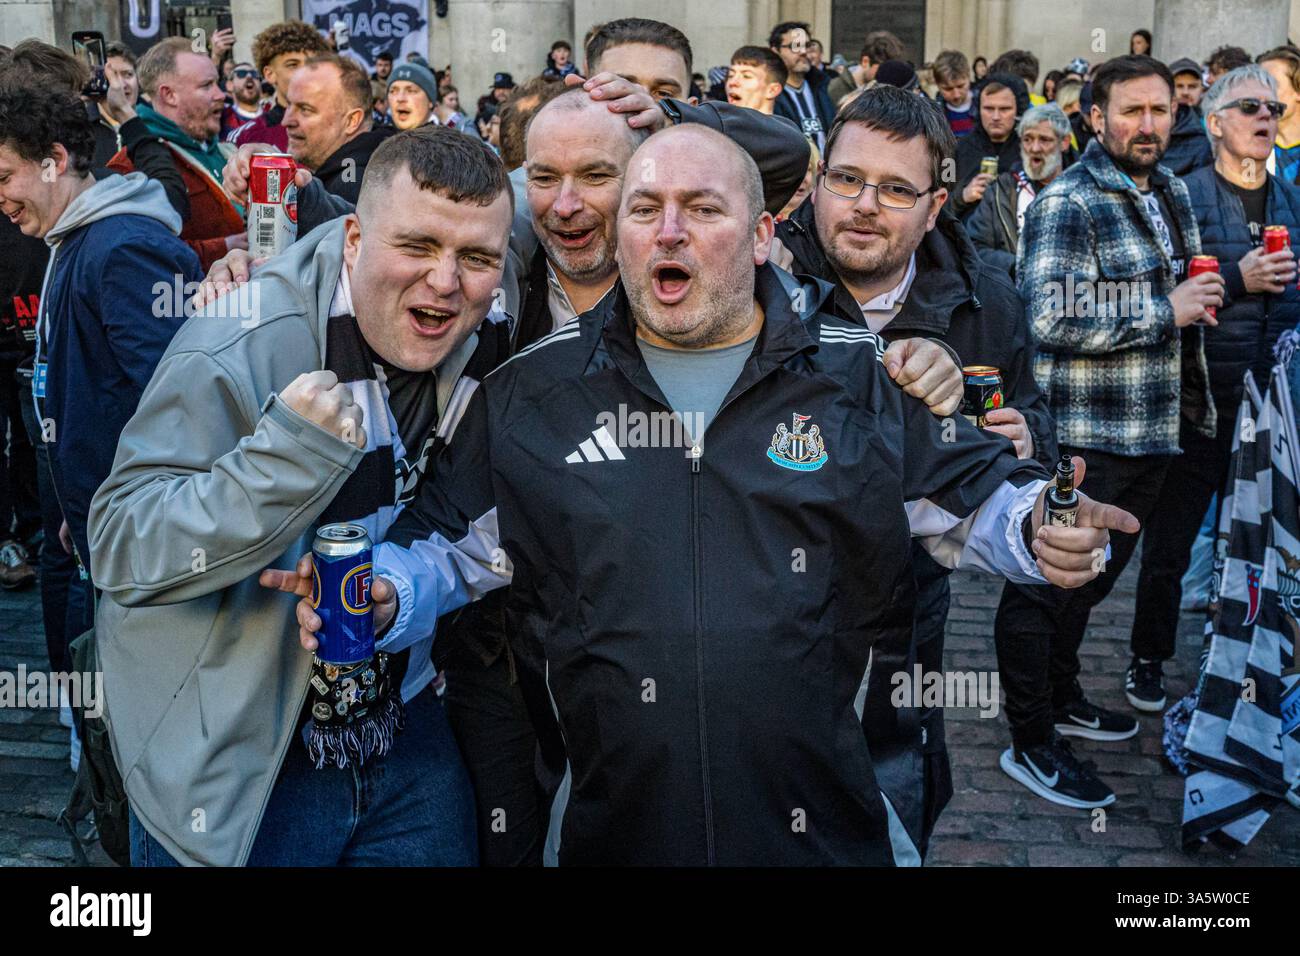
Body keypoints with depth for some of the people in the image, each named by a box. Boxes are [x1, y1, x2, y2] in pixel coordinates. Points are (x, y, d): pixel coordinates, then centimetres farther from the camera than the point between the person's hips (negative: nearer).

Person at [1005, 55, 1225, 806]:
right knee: (1047, 581, 1)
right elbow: (1052, 317, -26)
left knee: (1094, 575, 21)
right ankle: (1031, 742, 12)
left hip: (1154, 429, 9)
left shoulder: (1174, 193, 13)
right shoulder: (1068, 203, -15)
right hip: (1082, 433, -9)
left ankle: (1061, 696, 38)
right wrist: (1165, 308, -21)